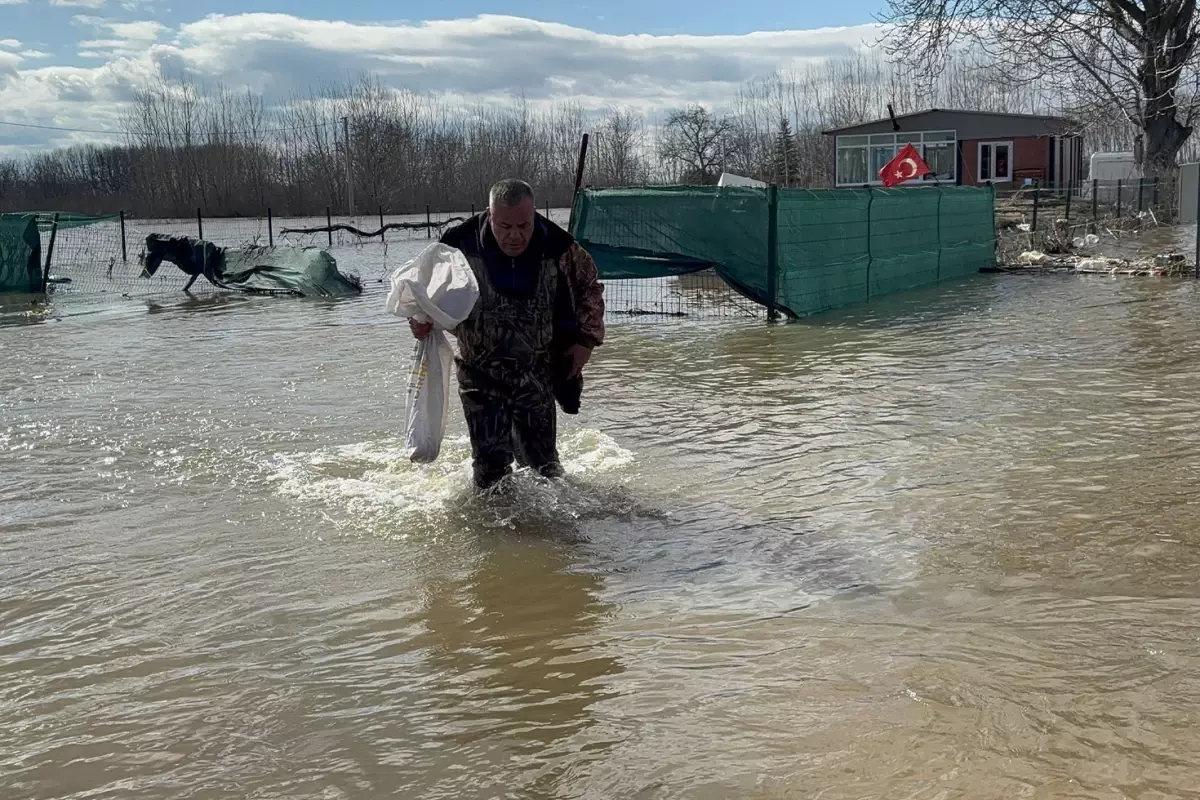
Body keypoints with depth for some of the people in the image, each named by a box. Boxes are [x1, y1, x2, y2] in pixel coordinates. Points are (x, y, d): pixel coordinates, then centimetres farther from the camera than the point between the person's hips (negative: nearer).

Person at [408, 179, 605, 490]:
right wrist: (421, 319, -22)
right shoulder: (460, 245, -17)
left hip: (537, 374, 1)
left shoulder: (559, 248, -13)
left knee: (542, 463, 12)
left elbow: (590, 289, 7)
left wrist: (587, 339, -2)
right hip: (481, 375, -1)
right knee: (491, 464, -6)